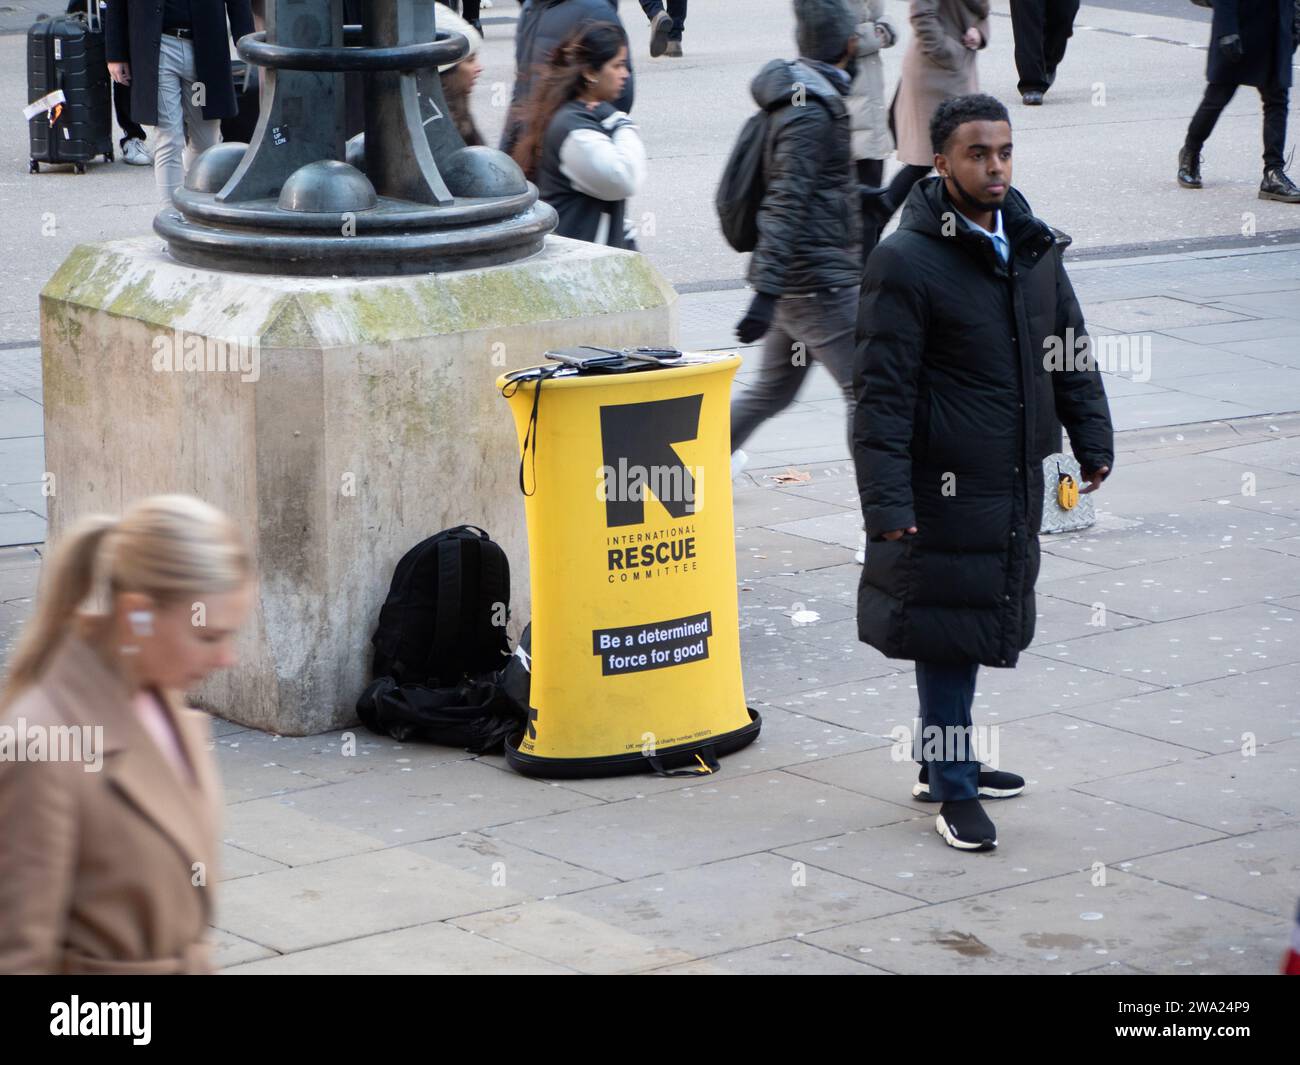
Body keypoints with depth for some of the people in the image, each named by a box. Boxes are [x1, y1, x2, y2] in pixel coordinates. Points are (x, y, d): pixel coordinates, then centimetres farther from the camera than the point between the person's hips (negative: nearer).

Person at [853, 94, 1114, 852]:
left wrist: (1093, 442, 11)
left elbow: (1072, 352, 19)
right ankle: (953, 788, 10)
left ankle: (945, 760, 29)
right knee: (948, 630, -1)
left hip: (1017, 479, 7)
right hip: (947, 485, -7)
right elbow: (883, 392, -15)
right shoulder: (907, 261, -13)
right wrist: (886, 500, -20)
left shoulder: (1034, 246, 9)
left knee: (982, 625, 14)